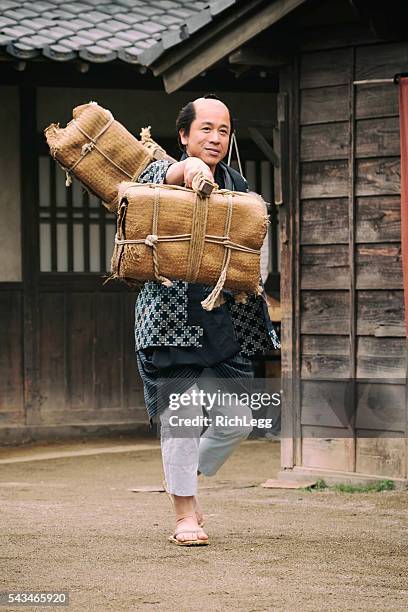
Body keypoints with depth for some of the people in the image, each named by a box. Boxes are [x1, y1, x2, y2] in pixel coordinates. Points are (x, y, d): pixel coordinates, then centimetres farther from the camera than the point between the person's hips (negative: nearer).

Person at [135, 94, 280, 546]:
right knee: (182, 415, -7)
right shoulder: (164, 172, 1)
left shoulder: (237, 186, 15)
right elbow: (147, 183, -24)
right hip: (172, 317, -5)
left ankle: (184, 479, 28)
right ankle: (185, 514, 6)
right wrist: (187, 168, -43)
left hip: (225, 319, 5)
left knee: (237, 419, 3)